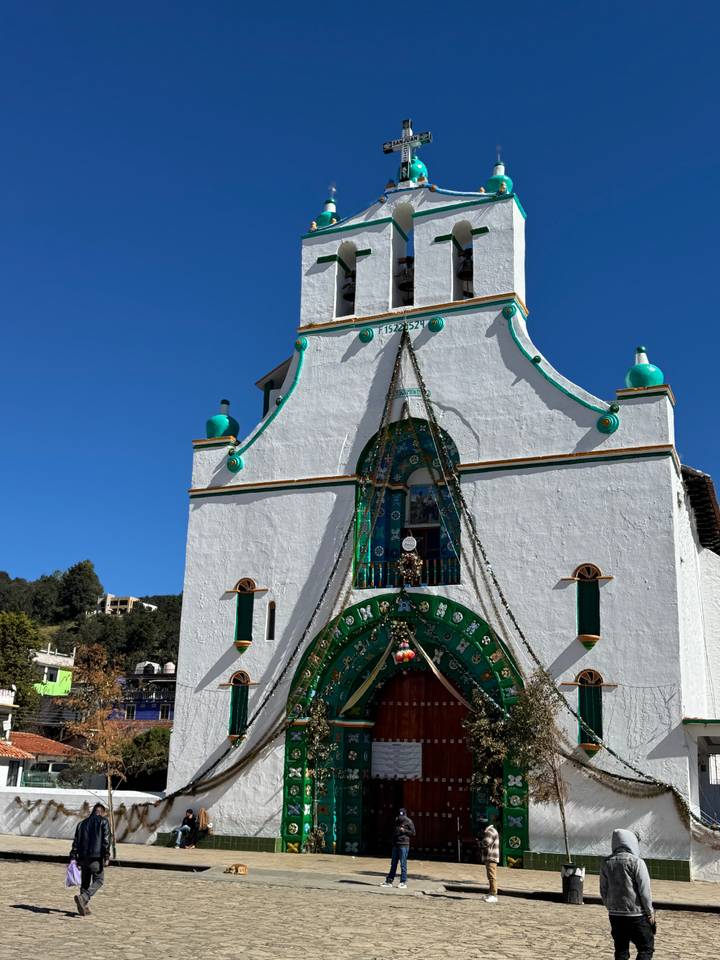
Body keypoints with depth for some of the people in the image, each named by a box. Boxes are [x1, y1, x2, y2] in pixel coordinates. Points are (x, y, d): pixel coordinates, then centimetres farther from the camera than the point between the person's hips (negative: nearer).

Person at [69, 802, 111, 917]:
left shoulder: (82, 823, 18)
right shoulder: (104, 822, 2)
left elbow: (76, 841, 13)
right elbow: (106, 840, -8)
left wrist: (73, 858, 12)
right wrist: (106, 857, -10)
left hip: (83, 857, 5)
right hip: (96, 857, -5)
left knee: (85, 882, 14)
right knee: (98, 880, 3)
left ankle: (85, 906, 8)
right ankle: (83, 897, -18)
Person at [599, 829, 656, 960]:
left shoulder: (606, 863, 5)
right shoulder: (636, 862, -12)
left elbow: (603, 891, 9)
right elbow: (644, 890, -11)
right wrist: (650, 911, 0)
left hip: (615, 915, 5)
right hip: (636, 915, -5)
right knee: (646, 948, 6)